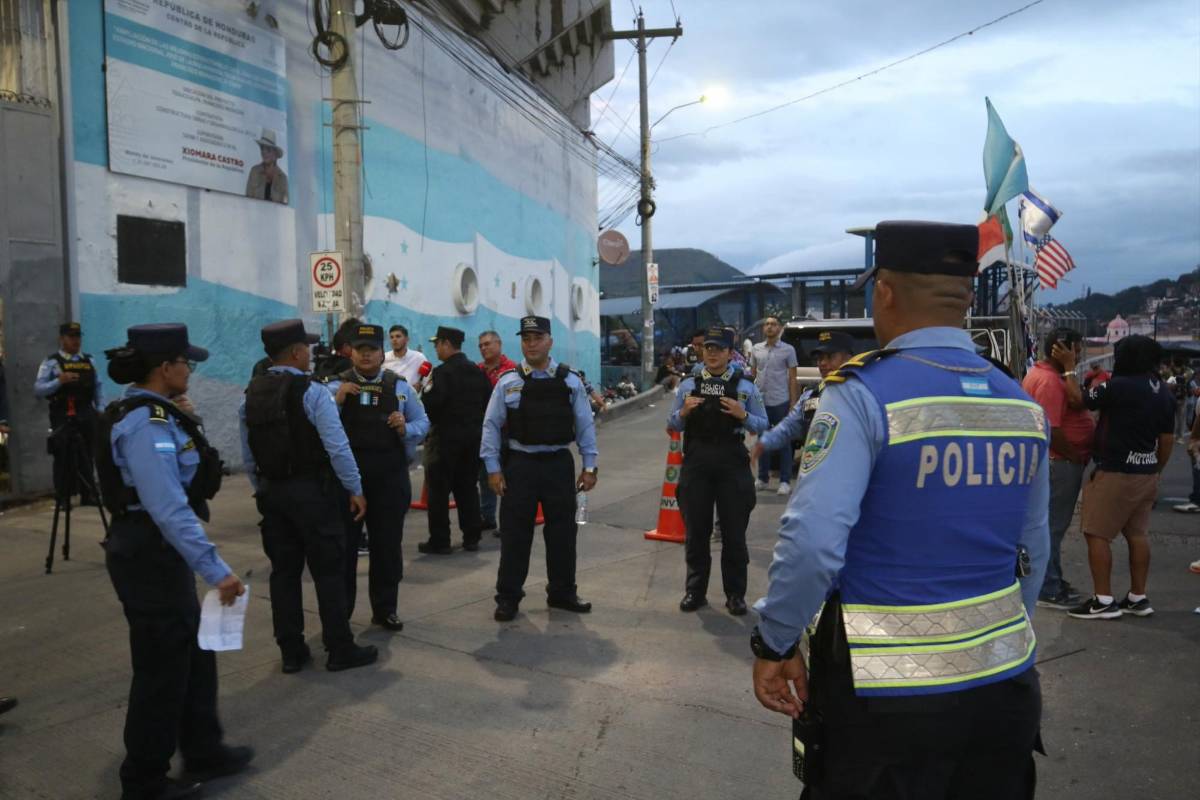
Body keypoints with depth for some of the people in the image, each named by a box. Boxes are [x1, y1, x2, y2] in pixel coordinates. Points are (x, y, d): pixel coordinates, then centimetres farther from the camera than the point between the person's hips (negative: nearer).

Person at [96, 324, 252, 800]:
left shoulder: (151, 414, 9)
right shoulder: (146, 425, -23)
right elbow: (170, 510, -30)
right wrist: (216, 570, -30)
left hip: (157, 551, 10)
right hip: (152, 556, -10)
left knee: (193, 655, 19)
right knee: (163, 668, 5)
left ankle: (203, 753, 35)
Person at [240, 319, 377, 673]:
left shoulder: (251, 395, 6)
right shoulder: (311, 392, -14)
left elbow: (248, 455, 9)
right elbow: (337, 447, -18)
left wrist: (263, 490, 19)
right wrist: (356, 489, -9)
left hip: (271, 492, 6)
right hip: (311, 490, -6)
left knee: (284, 571, 12)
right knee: (328, 571, 2)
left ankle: (291, 651, 19)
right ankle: (340, 650, 9)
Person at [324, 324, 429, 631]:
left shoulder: (400, 386, 5)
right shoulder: (336, 386, 1)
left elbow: (423, 423, 8)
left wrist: (406, 428, -12)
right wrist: (337, 401, -21)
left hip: (389, 475, 2)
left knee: (388, 543, 10)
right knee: (344, 543, 6)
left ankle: (385, 609, 24)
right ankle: (339, 610, 20)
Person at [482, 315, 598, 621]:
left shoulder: (570, 380, 2)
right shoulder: (508, 382, -1)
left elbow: (585, 424, 5)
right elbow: (491, 425, 0)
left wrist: (589, 466, 2)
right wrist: (493, 469, -5)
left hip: (559, 464, 2)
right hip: (520, 464, -1)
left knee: (562, 530, 11)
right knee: (515, 532, 4)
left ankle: (562, 591, 27)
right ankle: (508, 597, 17)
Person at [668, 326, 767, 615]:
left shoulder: (745, 386, 1)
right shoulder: (688, 385, 6)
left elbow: (762, 425, 3)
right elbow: (672, 426, 9)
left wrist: (743, 415, -15)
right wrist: (683, 412, -11)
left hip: (732, 464, -1)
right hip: (696, 462, 2)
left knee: (734, 532, 6)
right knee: (696, 531, 10)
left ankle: (735, 594, 19)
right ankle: (695, 591, 23)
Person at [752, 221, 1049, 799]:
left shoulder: (863, 394, -17)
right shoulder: (1023, 405, 3)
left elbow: (813, 540, -24)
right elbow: (1033, 549, 11)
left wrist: (774, 643, -10)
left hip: (888, 692, -5)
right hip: (1004, 683, 6)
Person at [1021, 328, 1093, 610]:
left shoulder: (1041, 373, 13)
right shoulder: (1050, 380, -21)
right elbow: (1049, 429, -26)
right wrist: (1075, 456, -16)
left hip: (1055, 461, 11)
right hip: (1060, 463, -11)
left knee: (1051, 525, 18)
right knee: (1053, 526, -3)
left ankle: (1052, 580, 28)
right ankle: (1048, 590, 4)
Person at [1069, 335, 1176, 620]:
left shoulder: (1119, 386, -17)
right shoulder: (1165, 392, 8)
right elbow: (1167, 439, 12)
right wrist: (1155, 471, 21)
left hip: (1115, 472, -8)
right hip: (1146, 473, 8)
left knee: (1097, 534, -2)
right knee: (1138, 534, 14)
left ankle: (1103, 601, -1)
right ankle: (1138, 598, 21)